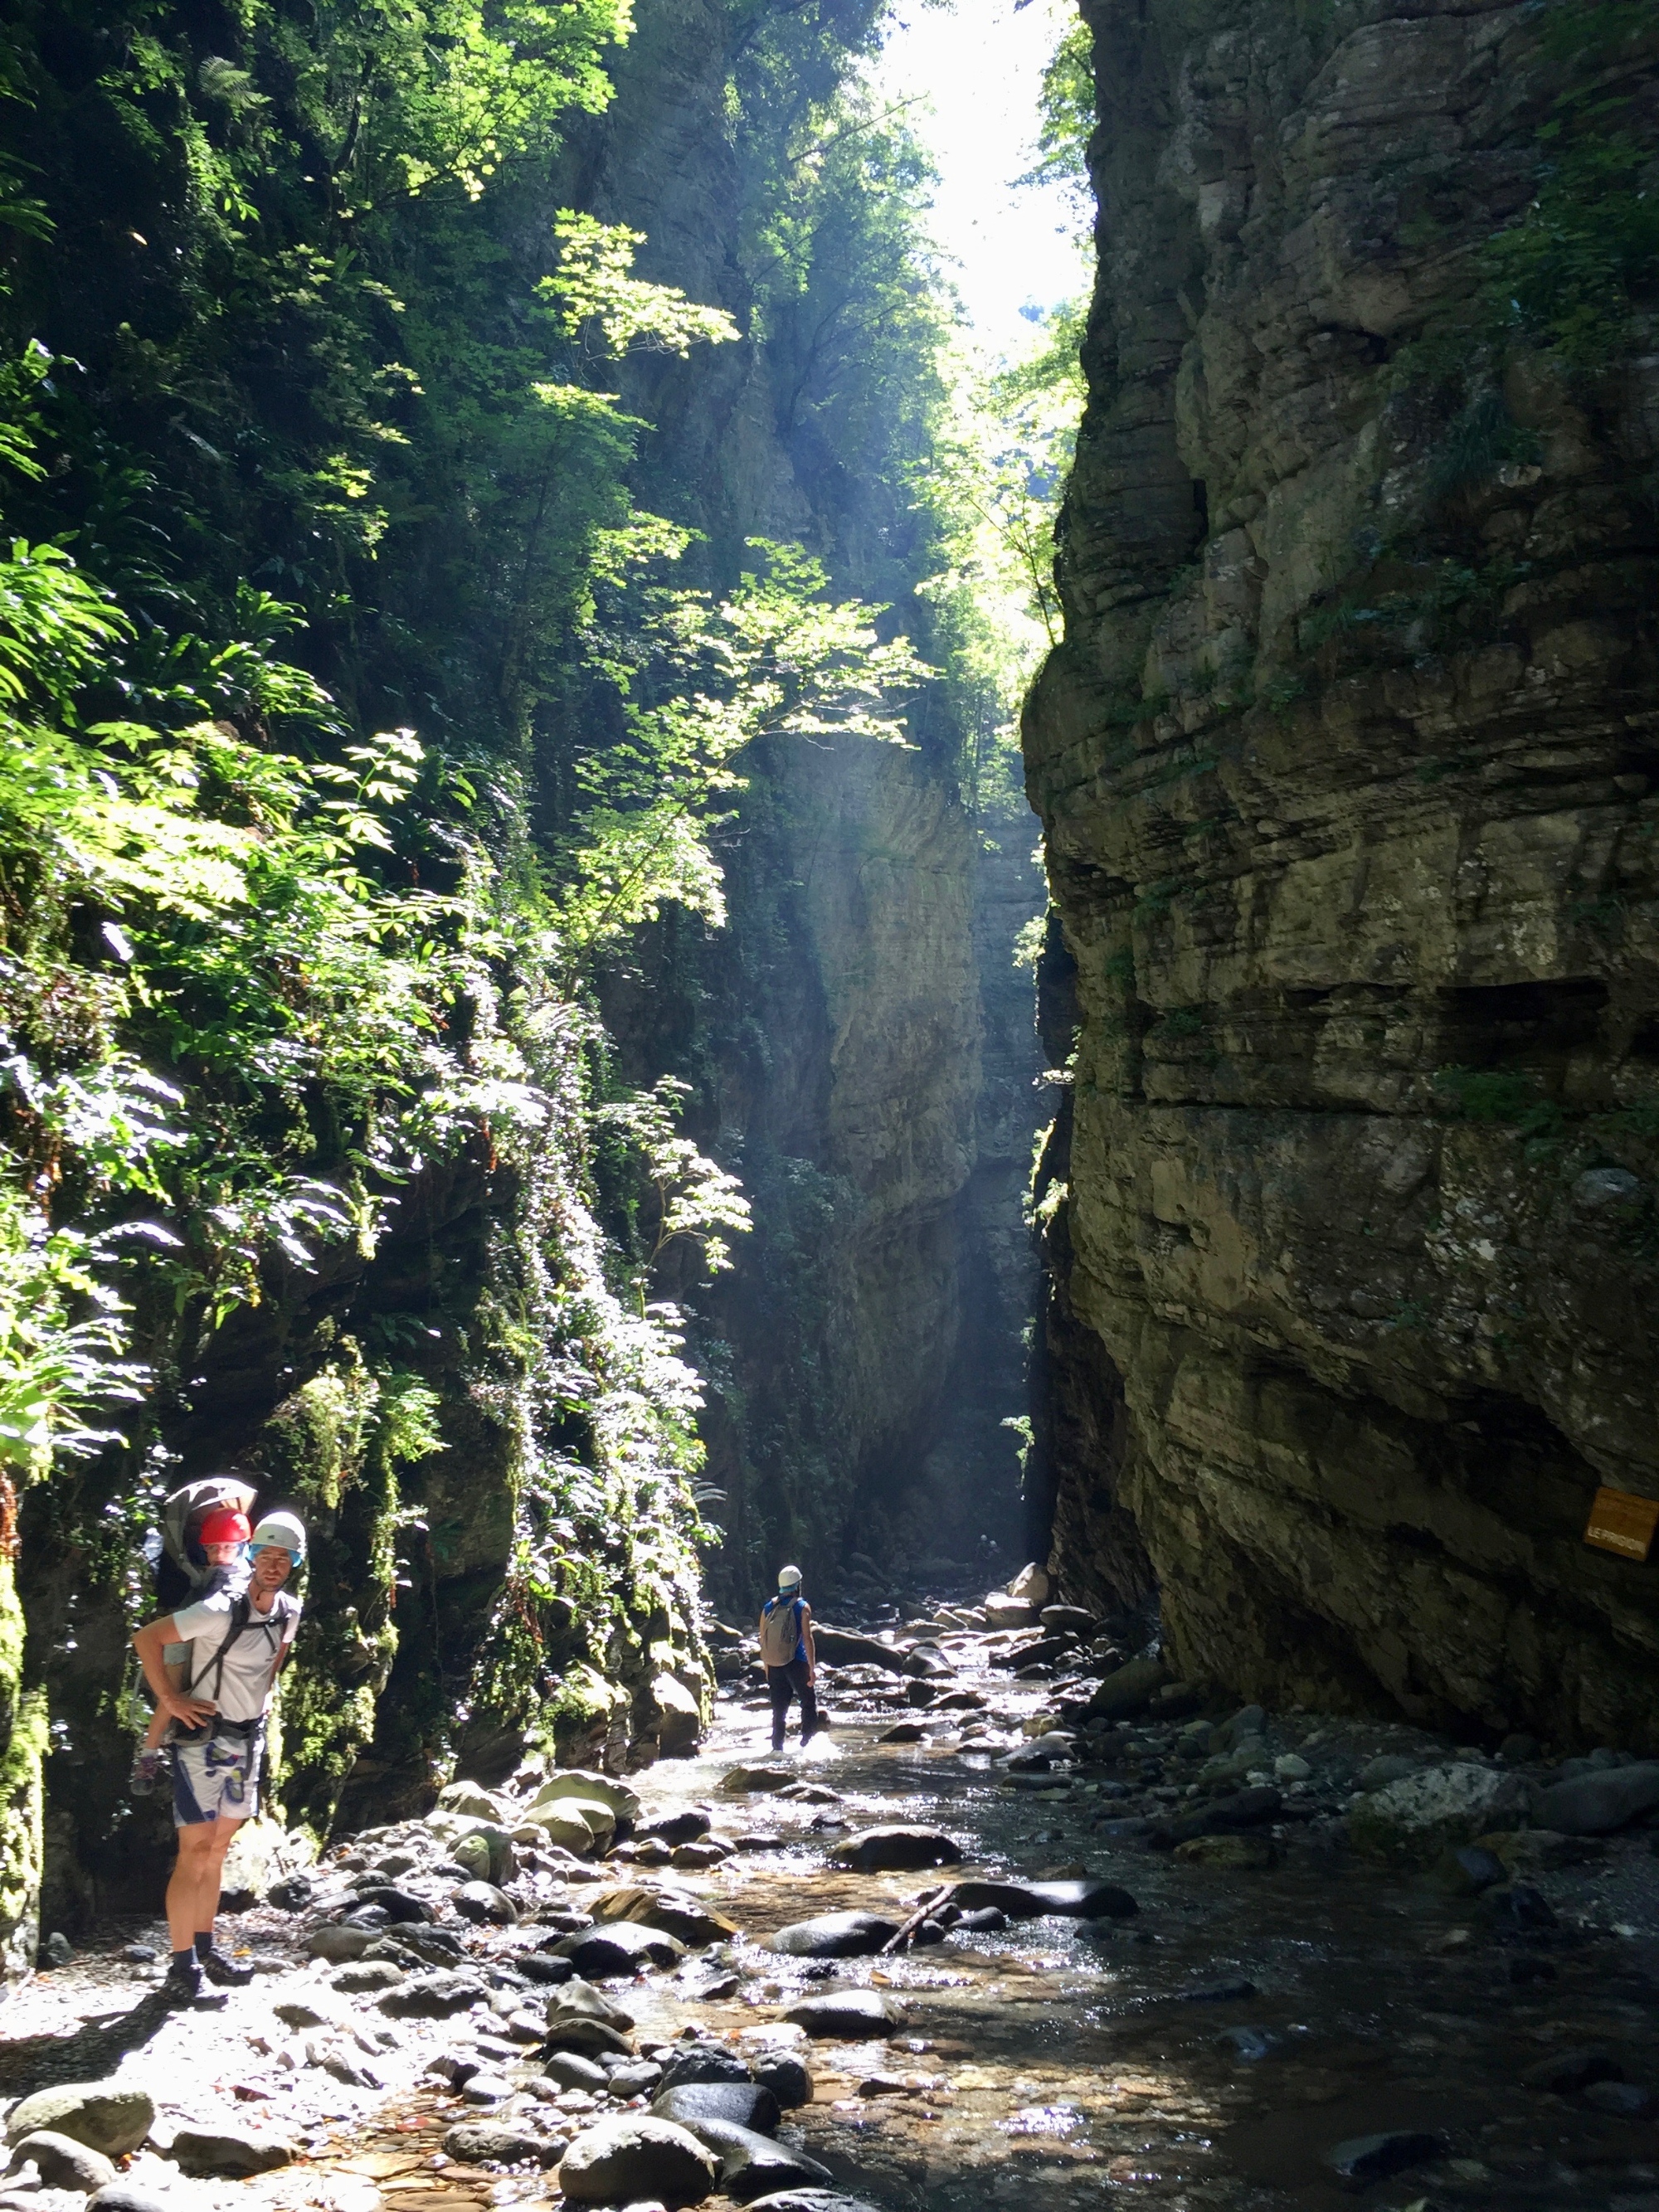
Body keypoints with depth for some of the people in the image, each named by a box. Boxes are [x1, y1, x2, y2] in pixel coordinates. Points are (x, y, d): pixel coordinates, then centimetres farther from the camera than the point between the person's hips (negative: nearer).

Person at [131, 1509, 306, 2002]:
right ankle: (182, 1964, -2)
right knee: (196, 1850, -8)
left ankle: (206, 1949, 24)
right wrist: (170, 1700, -19)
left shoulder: (289, 1611, 1)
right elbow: (146, 1638, -20)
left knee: (218, 1849, 14)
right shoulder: (220, 1611, -21)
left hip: (248, 1740, 7)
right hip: (204, 1739, -7)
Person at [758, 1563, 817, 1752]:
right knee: (809, 1703, 10)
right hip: (796, 1663, -4)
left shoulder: (768, 1608, 8)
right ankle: (806, 1741, -2)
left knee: (779, 1711, 10)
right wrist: (812, 1668, -8)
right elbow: (807, 1639, -10)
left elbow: (763, 1640, 10)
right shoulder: (802, 1607, -4)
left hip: (774, 1666, 4)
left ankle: (777, 1750, 7)